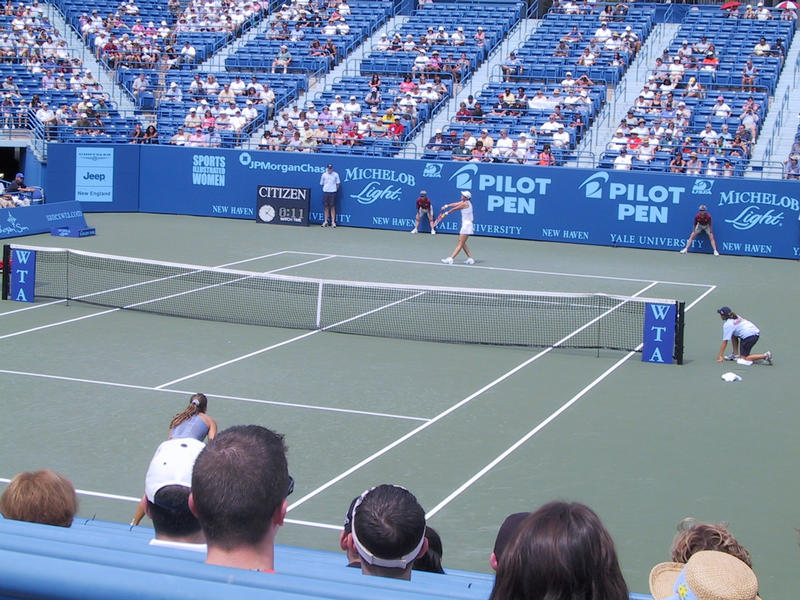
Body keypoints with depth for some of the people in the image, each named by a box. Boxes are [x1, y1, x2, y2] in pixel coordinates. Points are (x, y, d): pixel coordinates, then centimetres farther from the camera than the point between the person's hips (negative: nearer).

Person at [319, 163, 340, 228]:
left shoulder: (336, 175, 0)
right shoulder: (324, 175, 3)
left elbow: (338, 184, 7)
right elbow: (321, 183, 12)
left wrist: (335, 189, 1)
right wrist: (326, 188, 7)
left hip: (333, 192, -2)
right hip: (325, 192, 2)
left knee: (332, 207, -4)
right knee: (326, 207, 4)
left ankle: (333, 222, -2)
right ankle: (326, 221, 10)